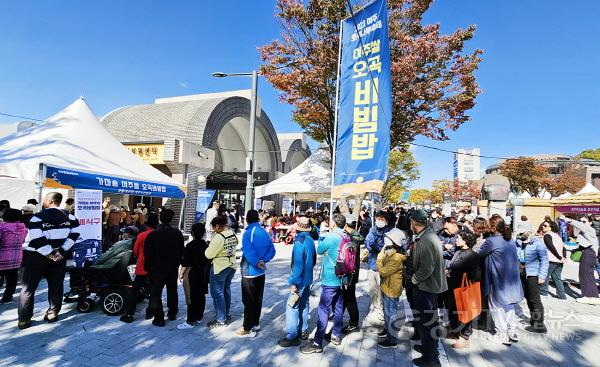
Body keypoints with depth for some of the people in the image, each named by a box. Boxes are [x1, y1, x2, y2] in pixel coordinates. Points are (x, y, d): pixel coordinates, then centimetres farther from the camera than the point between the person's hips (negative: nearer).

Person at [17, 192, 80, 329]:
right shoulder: (69, 217, 0)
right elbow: (74, 234, -4)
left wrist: (49, 254, -12)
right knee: (56, 286, 12)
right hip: (59, 256, 3)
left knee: (28, 287, 7)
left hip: (37, 256, -3)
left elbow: (36, 240, -20)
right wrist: (62, 250, -4)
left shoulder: (38, 217, -12)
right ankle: (53, 313, 17)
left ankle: (24, 319, 9)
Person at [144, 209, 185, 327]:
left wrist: (147, 267, -2)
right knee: (172, 291, 20)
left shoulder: (153, 235, -17)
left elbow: (148, 254, -13)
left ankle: (159, 318, 5)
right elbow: (181, 251, 6)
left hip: (157, 269, -4)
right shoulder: (178, 233, -2)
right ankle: (172, 313, 31)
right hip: (173, 268, 5)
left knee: (156, 293, 4)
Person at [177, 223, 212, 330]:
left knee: (191, 297, -3)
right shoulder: (205, 245, 4)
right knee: (201, 296, 13)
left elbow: (185, 262, -15)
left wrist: (181, 273, -4)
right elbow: (208, 259, 9)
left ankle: (191, 321, 1)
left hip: (191, 274, -7)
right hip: (203, 274, 7)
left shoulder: (190, 246, -14)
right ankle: (199, 317, 24)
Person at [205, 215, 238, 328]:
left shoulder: (219, 237, -24)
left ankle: (221, 320, 10)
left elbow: (209, 254, -20)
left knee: (217, 293, 4)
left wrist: (210, 246, 1)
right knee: (226, 289, 22)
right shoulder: (233, 235, -1)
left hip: (220, 268, -8)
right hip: (232, 265, 8)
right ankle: (226, 314, 35)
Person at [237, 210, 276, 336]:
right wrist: (263, 261, -10)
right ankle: (256, 323, 29)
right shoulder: (265, 232, 4)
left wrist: (257, 263, -17)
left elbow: (248, 252, -29)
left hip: (249, 272, -7)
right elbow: (272, 250, 1)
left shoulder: (248, 233, -18)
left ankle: (248, 328, 11)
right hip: (261, 272, 7)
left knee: (248, 301, 3)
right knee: (257, 299, 17)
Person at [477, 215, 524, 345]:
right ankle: (512, 332, 26)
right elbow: (515, 258, 12)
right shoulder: (511, 240, 1)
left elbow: (479, 254, -10)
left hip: (498, 280, -7)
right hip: (512, 279, 7)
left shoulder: (491, 241, -21)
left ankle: (503, 334, 14)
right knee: (509, 305, 21)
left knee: (497, 306, 9)